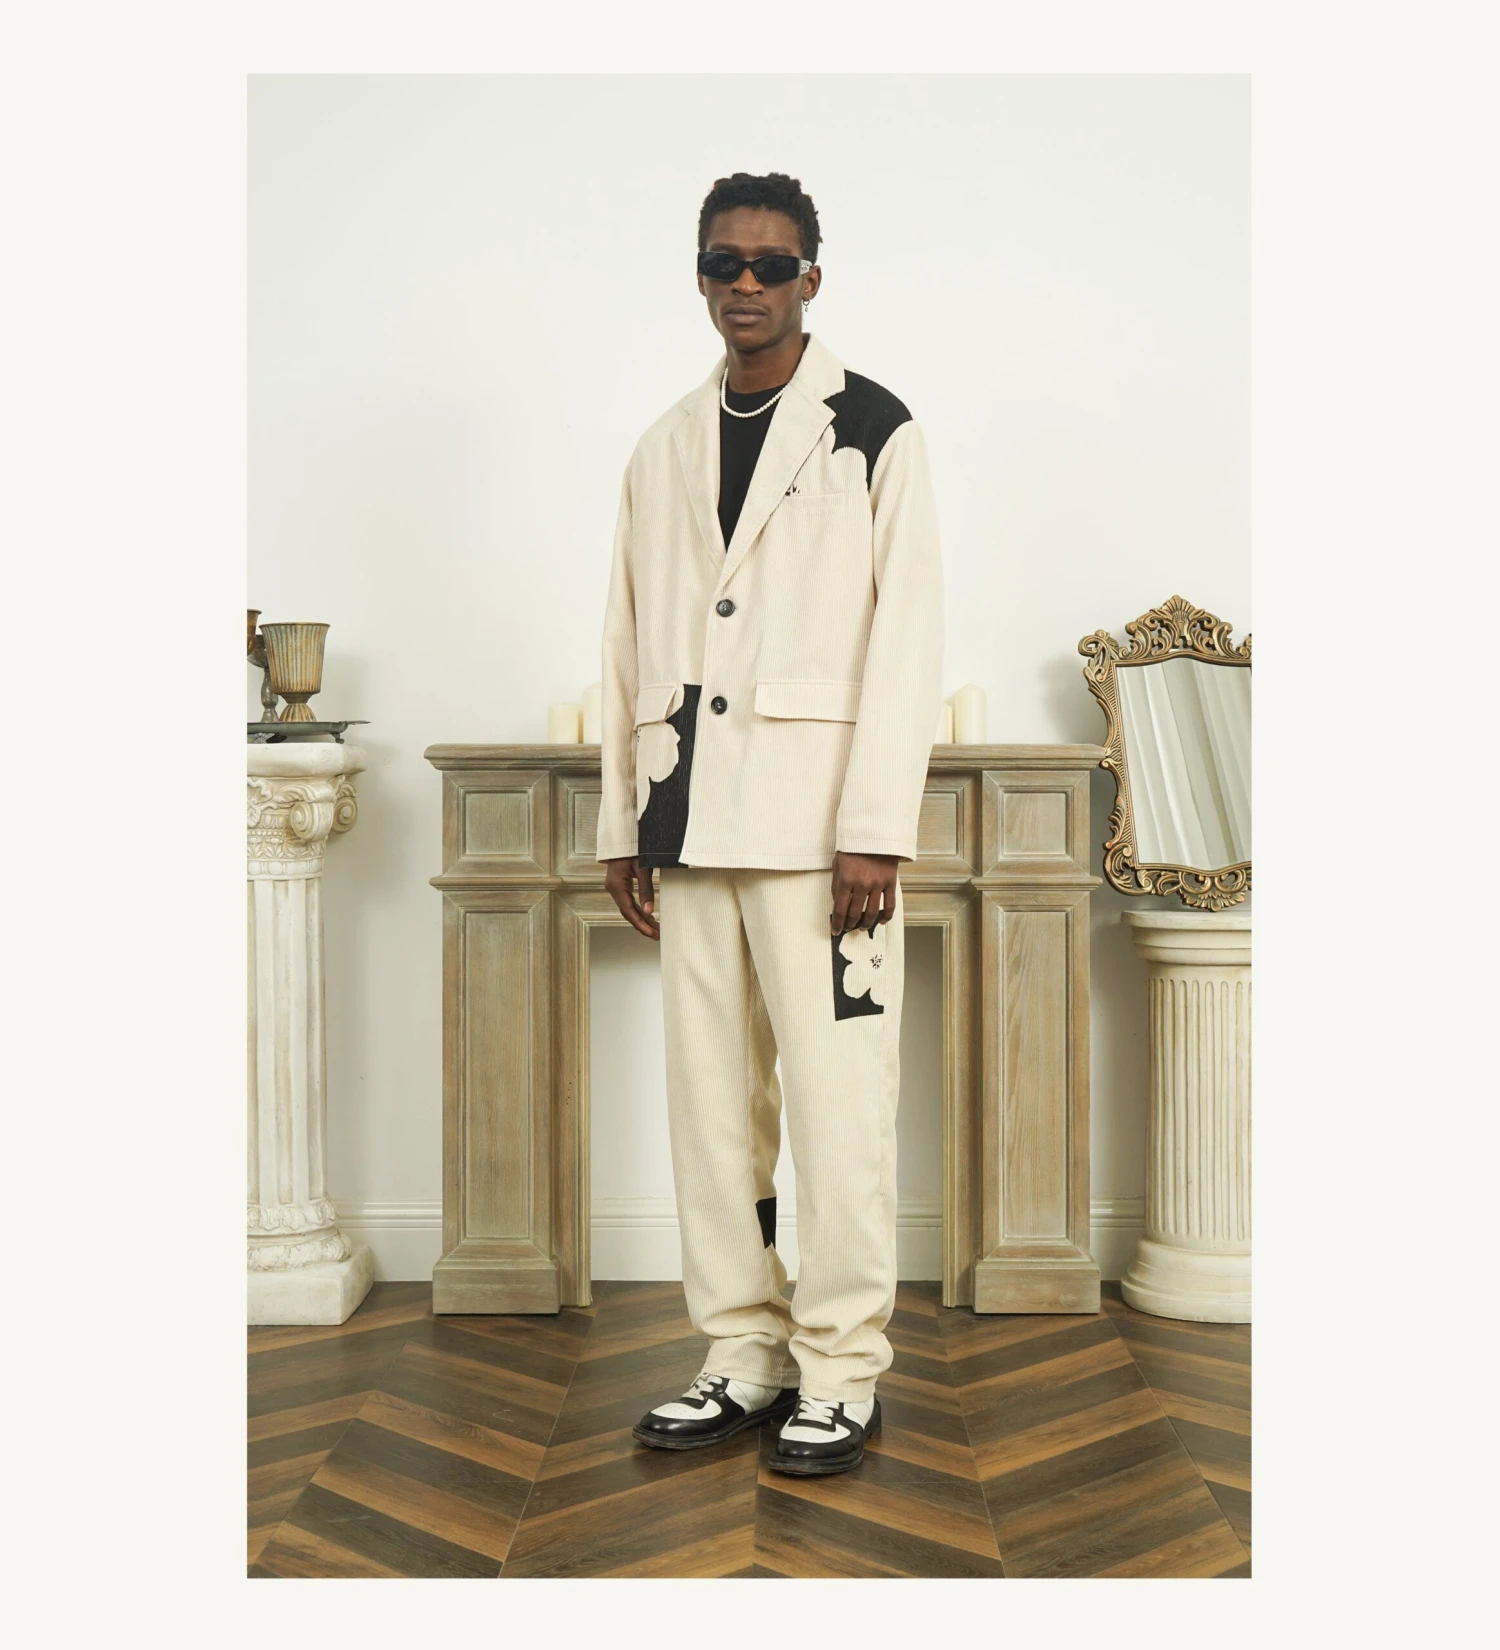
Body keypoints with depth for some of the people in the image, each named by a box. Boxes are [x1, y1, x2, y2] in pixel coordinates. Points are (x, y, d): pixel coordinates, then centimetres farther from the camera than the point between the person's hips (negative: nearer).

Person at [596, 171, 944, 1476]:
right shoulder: (664, 451, 17)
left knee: (837, 1101, -3)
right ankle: (745, 1351, 19)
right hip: (692, 825, 5)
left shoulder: (874, 432, 2)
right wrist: (623, 823, 12)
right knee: (709, 1099, 7)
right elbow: (630, 647, 17)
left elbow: (906, 637, -5)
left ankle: (840, 1369, 9)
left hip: (816, 822, -5)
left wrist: (876, 830, -12)